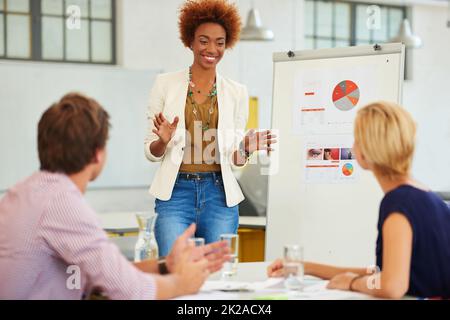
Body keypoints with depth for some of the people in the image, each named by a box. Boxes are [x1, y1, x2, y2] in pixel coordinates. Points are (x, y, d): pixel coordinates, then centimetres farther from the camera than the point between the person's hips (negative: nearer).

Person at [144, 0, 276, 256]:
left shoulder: (237, 93, 8)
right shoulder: (166, 84, 3)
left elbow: (234, 158, 12)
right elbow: (151, 153, 6)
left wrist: (246, 149, -9)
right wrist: (162, 141, -16)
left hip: (219, 196, 2)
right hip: (175, 193, -2)